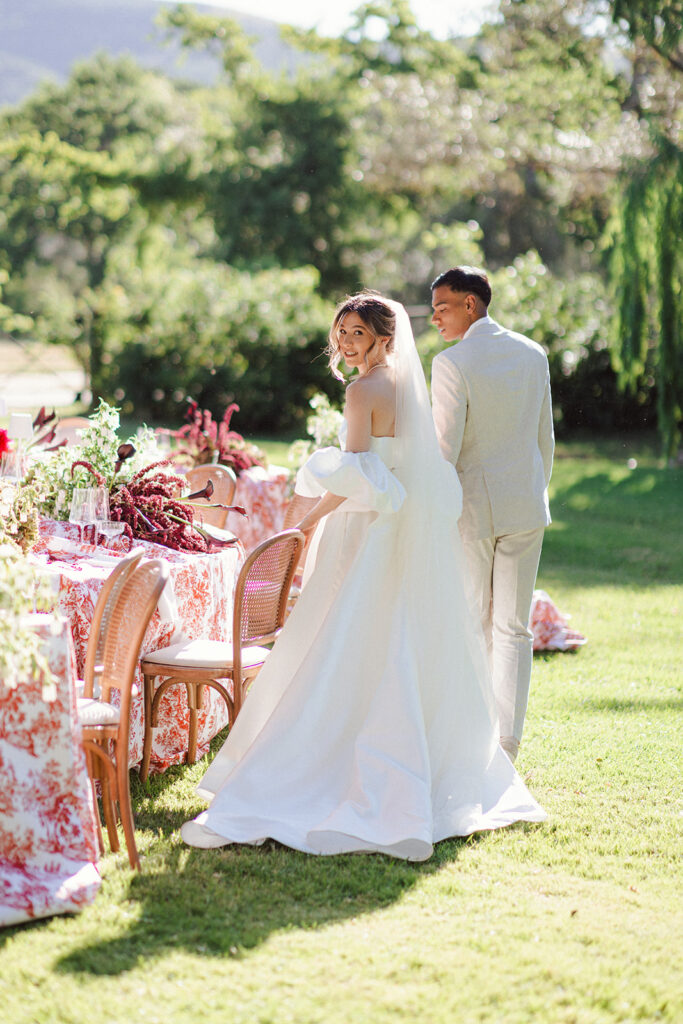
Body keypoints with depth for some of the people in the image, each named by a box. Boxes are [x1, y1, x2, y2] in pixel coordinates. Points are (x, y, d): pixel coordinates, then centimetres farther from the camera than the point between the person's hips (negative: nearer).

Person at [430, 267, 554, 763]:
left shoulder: (452, 364, -14)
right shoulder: (533, 354, 5)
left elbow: (445, 447, -15)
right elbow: (545, 437, 10)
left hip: (471, 506, -5)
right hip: (526, 507, 5)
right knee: (513, 629, 8)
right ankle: (507, 745, 7)